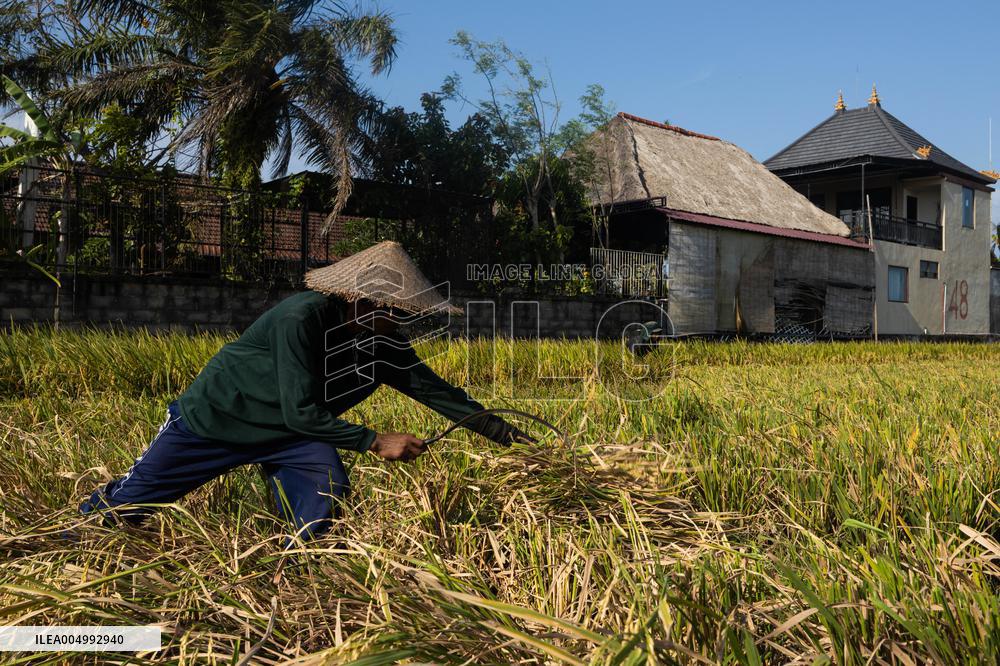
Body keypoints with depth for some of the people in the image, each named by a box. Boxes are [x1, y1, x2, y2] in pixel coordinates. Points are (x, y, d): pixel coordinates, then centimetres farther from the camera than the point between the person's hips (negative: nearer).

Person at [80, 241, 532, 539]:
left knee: (326, 495, -19)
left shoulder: (385, 345, -12)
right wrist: (375, 442, -29)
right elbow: (301, 412, -32)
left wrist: (503, 432, -12)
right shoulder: (303, 317, -33)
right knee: (130, 499, 9)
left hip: (288, 434, 5)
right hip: (215, 417, -5)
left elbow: (434, 390, -8)